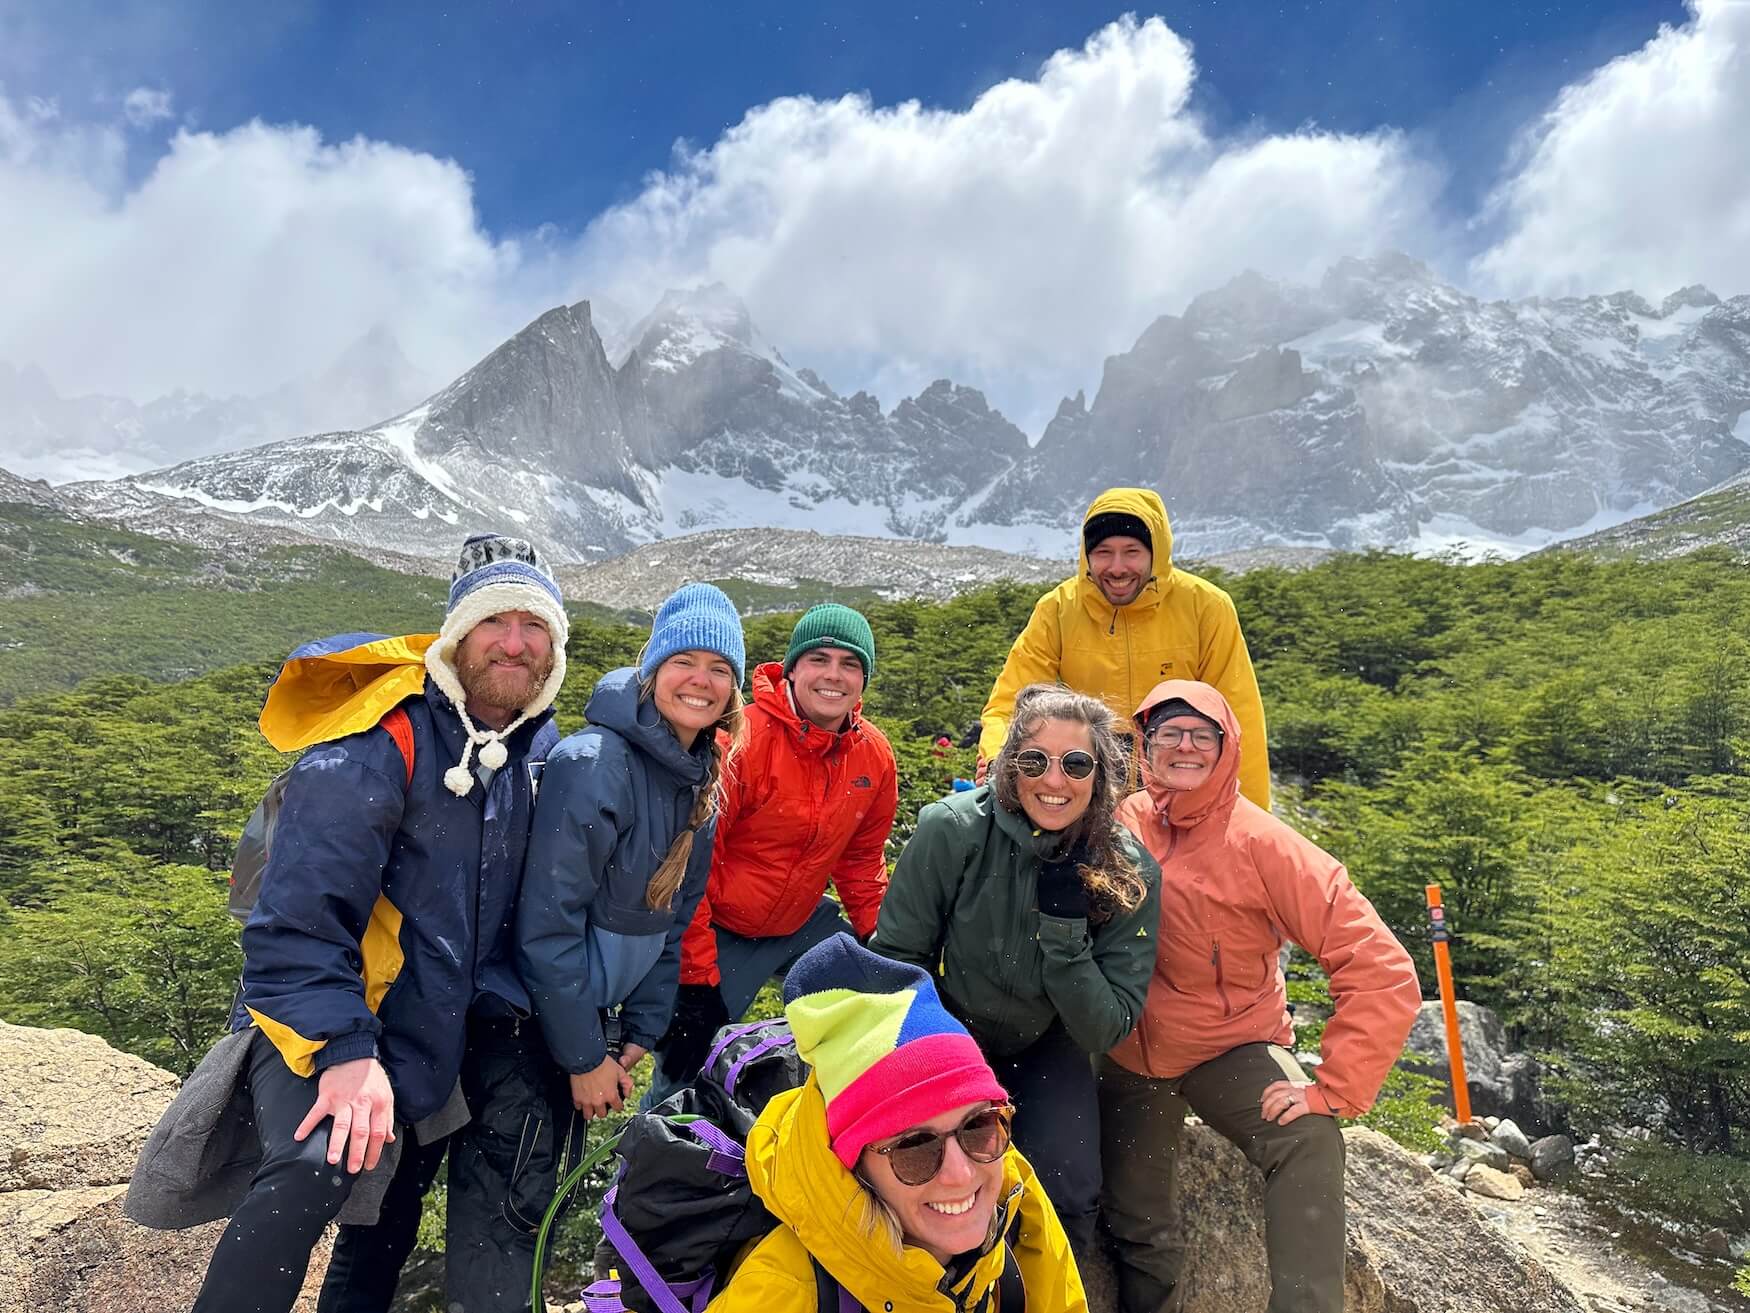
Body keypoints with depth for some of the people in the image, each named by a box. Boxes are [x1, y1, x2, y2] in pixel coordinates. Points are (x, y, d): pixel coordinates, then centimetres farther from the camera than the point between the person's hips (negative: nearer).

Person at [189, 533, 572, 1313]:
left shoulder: (537, 744, 2)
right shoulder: (378, 743, -20)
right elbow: (300, 917, -23)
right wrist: (346, 1051, -29)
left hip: (447, 1019, 7)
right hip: (319, 1014, -7)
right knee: (317, 1165, -30)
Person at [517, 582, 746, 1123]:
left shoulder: (701, 779, 2)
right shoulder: (594, 765, -22)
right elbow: (548, 926, -23)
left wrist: (644, 1027, 5)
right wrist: (584, 1057, -17)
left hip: (603, 1012, 7)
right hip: (536, 1021, -7)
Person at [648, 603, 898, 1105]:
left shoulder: (874, 754, -5)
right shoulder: (742, 741, -23)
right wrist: (697, 973, -19)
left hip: (803, 922, 6)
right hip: (722, 930, -5)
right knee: (690, 1055, -5)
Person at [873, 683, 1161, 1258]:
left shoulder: (1131, 873, -17)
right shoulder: (953, 829, -22)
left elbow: (1105, 1032, -16)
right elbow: (896, 957, -9)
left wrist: (1066, 927, -29)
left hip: (1047, 1050, 2)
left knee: (1069, 1198, -17)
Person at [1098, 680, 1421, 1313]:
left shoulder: (1260, 843, -19)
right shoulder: (1122, 825, -10)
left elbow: (1380, 971, -24)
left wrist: (1334, 1089, -26)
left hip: (1232, 1049, -3)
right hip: (1130, 1055, 3)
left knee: (1307, 1143, -31)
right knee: (1134, 1234, 10)